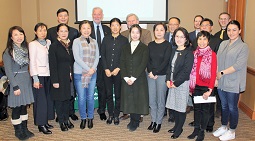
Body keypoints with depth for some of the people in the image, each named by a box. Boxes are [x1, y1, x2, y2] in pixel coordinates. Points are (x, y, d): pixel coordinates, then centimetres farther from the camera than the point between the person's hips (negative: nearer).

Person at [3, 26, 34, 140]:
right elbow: (8, 71, -12)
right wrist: (15, 86, -15)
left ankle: (25, 129, 25)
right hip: (15, 80, -5)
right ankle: (18, 131, 20)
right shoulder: (8, 52, -9)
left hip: (26, 80, 5)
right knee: (16, 107, 4)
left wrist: (28, 79, 4)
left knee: (24, 105, 13)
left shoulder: (25, 48, 8)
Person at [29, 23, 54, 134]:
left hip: (48, 74, 5)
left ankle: (45, 121, 22)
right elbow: (32, 62, -8)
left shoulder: (48, 43, 8)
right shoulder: (33, 44, -5)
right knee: (40, 100, 0)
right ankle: (41, 125, 11)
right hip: (39, 75, -5)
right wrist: (35, 79, -12)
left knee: (48, 98, 8)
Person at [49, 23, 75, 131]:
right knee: (59, 99, 5)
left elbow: (72, 61, 11)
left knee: (67, 98, 12)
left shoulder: (71, 45, 8)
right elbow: (52, 65, -10)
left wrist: (72, 75, 3)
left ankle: (67, 119, 26)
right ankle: (61, 121, 18)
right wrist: (54, 81, -14)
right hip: (59, 77, -4)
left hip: (69, 77, 5)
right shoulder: (54, 46, -7)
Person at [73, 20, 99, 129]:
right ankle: (83, 118, 19)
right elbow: (77, 57, -8)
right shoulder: (76, 41, 0)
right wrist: (88, 69, -13)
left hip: (92, 73, 3)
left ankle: (90, 118, 22)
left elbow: (97, 56, 8)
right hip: (79, 73, -3)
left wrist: (93, 68, -9)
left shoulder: (94, 42, 12)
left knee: (90, 97, 6)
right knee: (81, 97, 2)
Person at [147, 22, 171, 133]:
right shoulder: (150, 45, 8)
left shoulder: (168, 45, -4)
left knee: (160, 100, 4)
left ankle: (159, 122, 17)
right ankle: (153, 120, 23)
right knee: (151, 99, 9)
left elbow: (166, 61, -10)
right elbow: (148, 60, 4)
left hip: (162, 75, -4)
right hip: (150, 74, 4)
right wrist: (150, 72, -10)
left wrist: (155, 72, -12)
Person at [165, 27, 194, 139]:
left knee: (181, 107, 4)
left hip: (182, 83, -6)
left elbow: (186, 71, -15)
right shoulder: (174, 51, 11)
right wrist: (168, 80, -1)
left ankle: (179, 129, 20)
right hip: (172, 83, 7)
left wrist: (176, 83, -14)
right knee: (173, 106, 13)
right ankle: (176, 126, 31)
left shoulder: (188, 53, -10)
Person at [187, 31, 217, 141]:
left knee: (205, 109, 9)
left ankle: (202, 132, 22)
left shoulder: (212, 54, -9)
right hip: (196, 86, 4)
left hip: (206, 87, -4)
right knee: (196, 108, 14)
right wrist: (190, 87, 3)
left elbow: (213, 73, -10)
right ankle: (196, 129, 28)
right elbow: (191, 71, 7)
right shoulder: (194, 54, 4)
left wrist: (210, 90, -14)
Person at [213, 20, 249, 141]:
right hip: (221, 82, 5)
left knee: (232, 108, 7)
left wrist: (222, 73, -15)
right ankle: (223, 127, 35)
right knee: (224, 106, 18)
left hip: (233, 83, -5)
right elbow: (217, 61, 8)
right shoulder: (223, 44, 9)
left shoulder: (243, 47, -8)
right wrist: (216, 76, -2)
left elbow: (238, 65, -17)